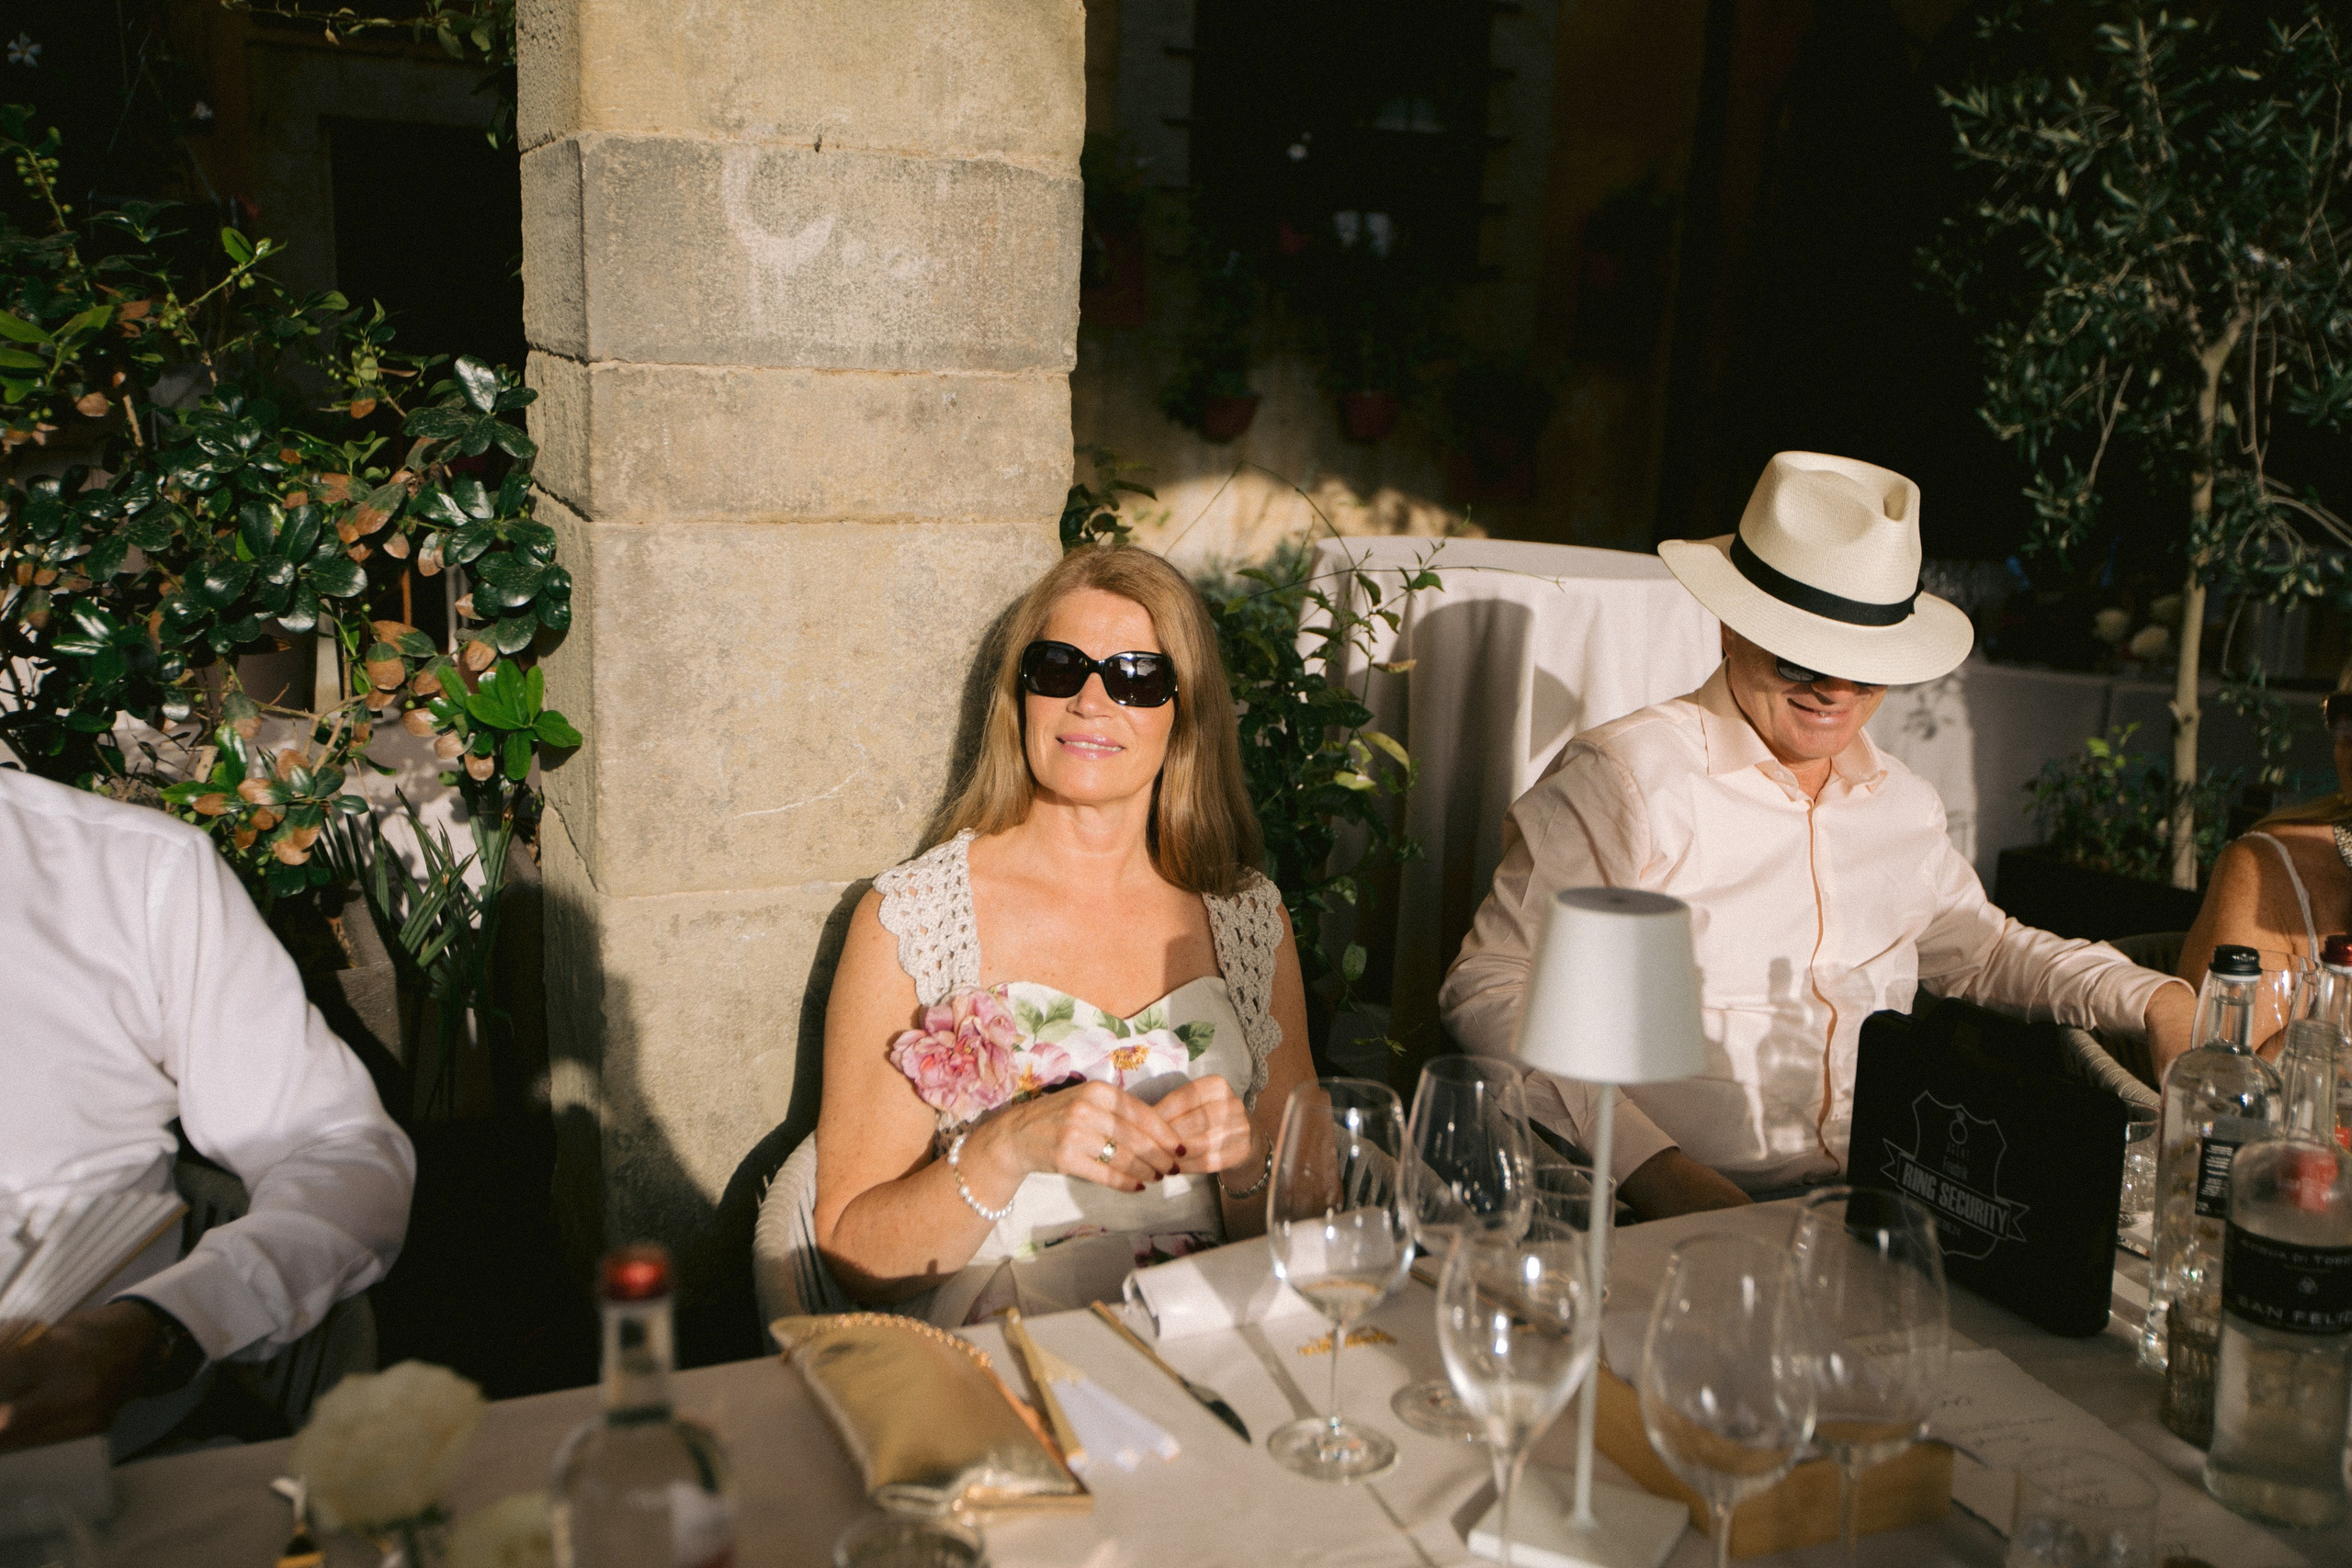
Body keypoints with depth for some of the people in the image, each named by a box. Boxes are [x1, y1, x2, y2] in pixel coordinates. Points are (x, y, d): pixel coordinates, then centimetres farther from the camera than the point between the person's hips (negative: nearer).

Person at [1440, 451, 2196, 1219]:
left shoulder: (1903, 803, 15)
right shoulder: (1627, 780, -7)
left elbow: (1981, 949, 33)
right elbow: (1491, 991, -11)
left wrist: (2156, 1000, 17)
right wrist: (1653, 1168, -21)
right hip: (1679, 1217, -6)